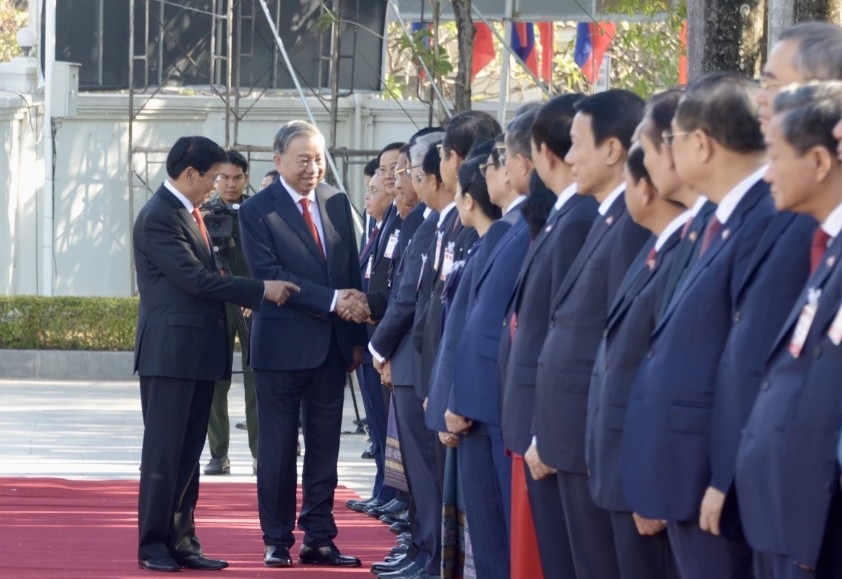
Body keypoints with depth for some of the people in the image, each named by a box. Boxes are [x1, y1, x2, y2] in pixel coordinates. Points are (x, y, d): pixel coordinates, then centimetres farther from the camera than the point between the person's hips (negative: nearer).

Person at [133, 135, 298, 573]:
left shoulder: (189, 214, 16)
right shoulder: (157, 218, -14)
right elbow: (194, 277, -19)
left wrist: (246, 295, 7)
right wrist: (261, 291, -16)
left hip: (199, 352, 9)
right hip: (170, 351, -9)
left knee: (189, 454, 10)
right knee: (163, 452, -4)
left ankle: (181, 541, 13)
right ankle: (153, 545, 1)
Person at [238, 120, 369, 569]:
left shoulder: (337, 203, 9)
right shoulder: (257, 212, -7)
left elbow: (353, 273, 11)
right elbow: (270, 276, -15)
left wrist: (357, 337, 8)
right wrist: (331, 300, -20)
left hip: (333, 345, 5)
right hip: (283, 345, -5)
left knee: (324, 448, 8)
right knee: (278, 448, 3)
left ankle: (319, 539, 13)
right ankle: (277, 541, 10)